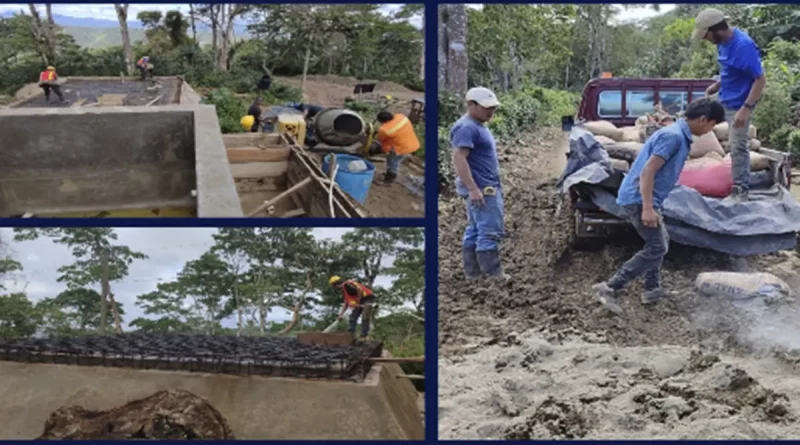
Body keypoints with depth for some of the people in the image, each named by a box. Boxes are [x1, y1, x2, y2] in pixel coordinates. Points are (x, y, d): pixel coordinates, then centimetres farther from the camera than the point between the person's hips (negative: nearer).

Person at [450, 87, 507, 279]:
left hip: (485, 187, 11)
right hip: (481, 189, -11)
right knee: (490, 232, -9)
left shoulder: (477, 126, 17)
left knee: (475, 231, 12)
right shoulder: (467, 128, -15)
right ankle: (493, 275, -6)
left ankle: (473, 272, 17)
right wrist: (473, 189, -28)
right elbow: (459, 158, -24)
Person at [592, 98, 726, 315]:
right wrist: (647, 208, -27)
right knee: (656, 248, -8)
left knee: (661, 242, 20)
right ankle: (609, 288, -9)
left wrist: (652, 206, 26)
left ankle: (652, 289, 28)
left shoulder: (679, 135, 16)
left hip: (644, 199, 11)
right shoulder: (674, 136, -16)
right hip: (639, 199, -11)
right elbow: (647, 171, -24)